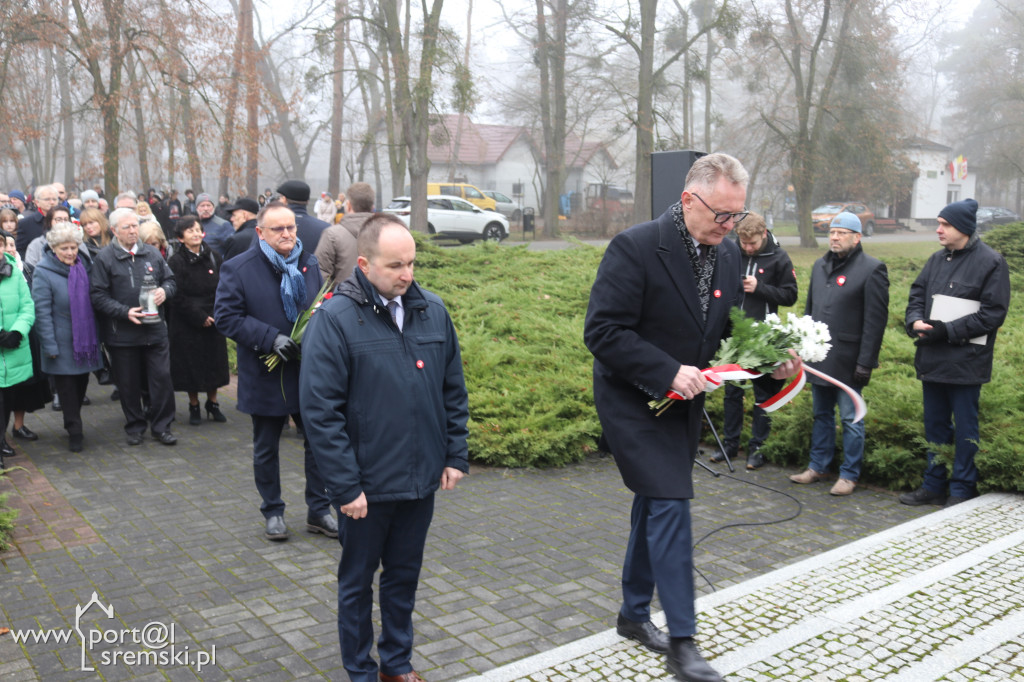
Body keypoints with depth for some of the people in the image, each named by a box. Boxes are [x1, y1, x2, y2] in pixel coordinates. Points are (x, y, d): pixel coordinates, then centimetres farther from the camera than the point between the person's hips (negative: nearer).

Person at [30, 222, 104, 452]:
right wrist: (50, 345, -16)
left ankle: (74, 425, 32)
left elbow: (95, 301, 13)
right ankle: (74, 432, 12)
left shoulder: (85, 265, 5)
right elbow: (42, 312, -13)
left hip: (85, 339, 5)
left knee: (81, 383, 15)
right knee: (67, 388, 2)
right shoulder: (43, 272, -12)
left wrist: (98, 336, 10)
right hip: (62, 342, -5)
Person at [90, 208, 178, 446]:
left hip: (154, 328, 2)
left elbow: (170, 280, 15)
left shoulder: (152, 254, 8)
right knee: (129, 384, 8)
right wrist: (124, 312, -18)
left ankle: (161, 425, 15)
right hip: (122, 333, -2)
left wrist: (164, 291, -8)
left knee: (162, 377, 2)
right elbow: (98, 296, -7)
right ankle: (135, 426, 24)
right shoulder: (104, 258, -3)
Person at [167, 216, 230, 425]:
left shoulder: (213, 258, 5)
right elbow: (178, 297, -10)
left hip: (213, 322, 3)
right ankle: (194, 407, 17)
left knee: (214, 362, 8)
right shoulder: (176, 262, -6)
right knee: (191, 365, 3)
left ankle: (213, 403, 22)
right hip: (187, 324, -3)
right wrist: (199, 317, -14)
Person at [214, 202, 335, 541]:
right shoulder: (238, 268, -8)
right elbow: (226, 316, -12)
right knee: (266, 450, 11)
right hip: (265, 375, -3)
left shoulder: (310, 263, 5)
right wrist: (271, 338, -22)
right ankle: (273, 512, 29)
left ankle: (318, 511, 24)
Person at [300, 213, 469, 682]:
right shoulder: (334, 319, -15)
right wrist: (345, 486, -16)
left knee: (404, 575, 20)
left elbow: (454, 391, 8)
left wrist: (455, 455, 5)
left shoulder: (432, 310, 0)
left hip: (422, 480, 4)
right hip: (366, 485, -4)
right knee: (357, 580, 15)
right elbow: (319, 411, -16)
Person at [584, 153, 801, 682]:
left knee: (654, 505, 17)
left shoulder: (727, 254, 2)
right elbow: (602, 331, -22)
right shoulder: (635, 247, -20)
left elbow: (728, 329, 12)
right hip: (633, 400, -7)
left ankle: (634, 614, 34)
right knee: (670, 505, -11)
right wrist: (668, 371, -28)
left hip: (683, 402, 7)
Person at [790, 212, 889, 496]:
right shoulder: (820, 265, 13)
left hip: (847, 360, -7)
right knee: (821, 414, 16)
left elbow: (875, 320, -12)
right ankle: (818, 467, 27)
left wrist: (865, 362, -16)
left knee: (850, 419, 2)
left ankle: (849, 474, 12)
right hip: (819, 356, 7)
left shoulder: (872, 269, -8)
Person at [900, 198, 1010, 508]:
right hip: (932, 359, 6)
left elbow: (993, 313, -12)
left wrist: (948, 330, -17)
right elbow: (917, 294, 14)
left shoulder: (991, 262, -8)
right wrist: (915, 321, -7)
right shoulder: (938, 259, 10)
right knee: (935, 425, 15)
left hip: (966, 362, -6)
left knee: (965, 427, 4)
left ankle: (962, 490, 15)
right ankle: (934, 485, 27)